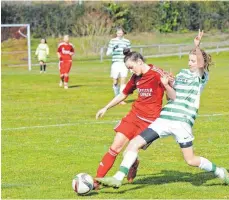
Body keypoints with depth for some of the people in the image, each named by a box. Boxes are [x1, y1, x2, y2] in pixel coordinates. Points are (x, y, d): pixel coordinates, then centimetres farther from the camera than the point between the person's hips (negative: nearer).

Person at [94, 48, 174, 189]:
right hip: (134, 116, 6)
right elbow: (123, 94, 24)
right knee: (115, 148, -1)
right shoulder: (136, 77, 8)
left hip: (149, 121, -6)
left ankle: (133, 164, 27)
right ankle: (98, 180, 4)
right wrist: (106, 108, 30)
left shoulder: (157, 74, -14)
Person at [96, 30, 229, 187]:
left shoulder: (202, 76, 1)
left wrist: (197, 46, -37)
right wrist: (166, 85, -10)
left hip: (182, 122, -5)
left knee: (191, 160, -2)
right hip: (164, 119, 5)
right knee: (134, 143, -6)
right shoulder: (183, 73, 16)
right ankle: (118, 178, -5)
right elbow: (174, 96, 8)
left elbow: (201, 62, -21)